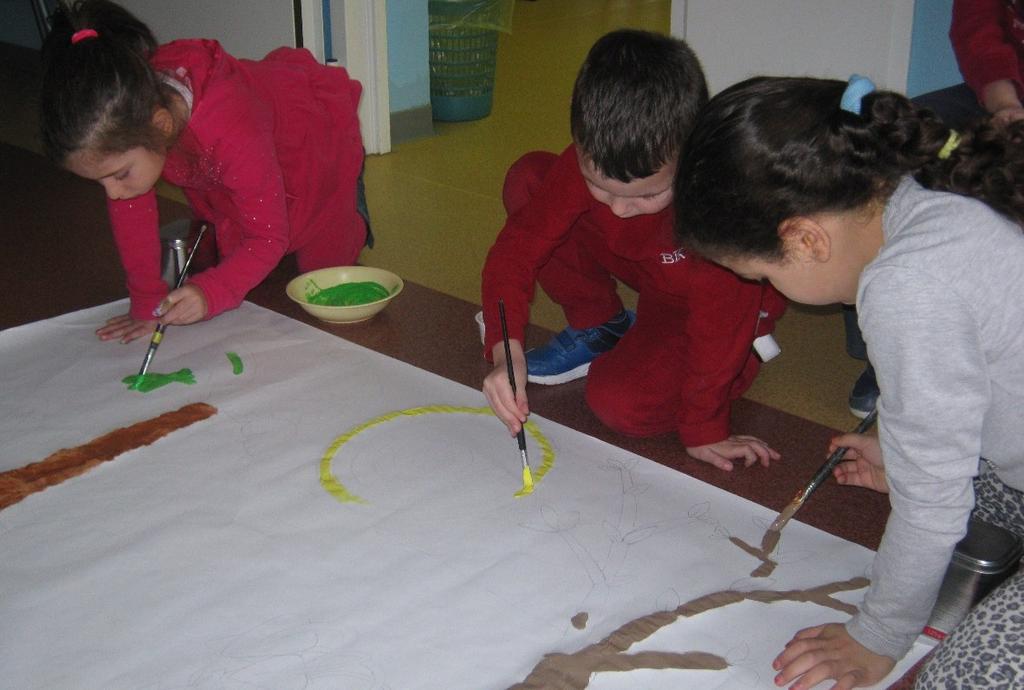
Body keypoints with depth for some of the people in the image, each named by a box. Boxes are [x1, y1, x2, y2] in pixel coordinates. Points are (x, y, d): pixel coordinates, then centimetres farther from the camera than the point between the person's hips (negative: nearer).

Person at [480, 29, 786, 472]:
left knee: (621, 405, -27)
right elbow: (519, 244, -22)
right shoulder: (592, 160, -27)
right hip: (647, 267, 5)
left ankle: (740, 358, 4)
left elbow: (720, 316, -31)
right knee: (526, 179, -13)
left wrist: (703, 431, -20)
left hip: (710, 303, -5)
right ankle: (598, 327, 5)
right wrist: (505, 350, -36)